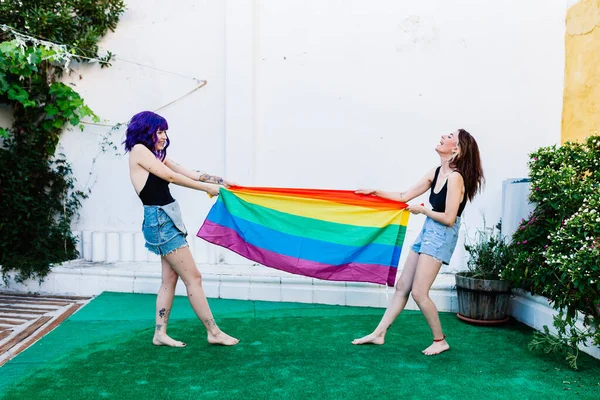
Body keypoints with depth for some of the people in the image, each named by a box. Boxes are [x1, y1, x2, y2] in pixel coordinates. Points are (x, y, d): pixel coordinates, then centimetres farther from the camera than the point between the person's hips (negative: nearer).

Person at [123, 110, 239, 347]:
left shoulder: (159, 156, 17)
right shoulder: (139, 150, -7)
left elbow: (191, 174, 13)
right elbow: (172, 177, -11)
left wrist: (221, 181, 7)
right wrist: (207, 188, -6)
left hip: (168, 220, 9)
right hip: (160, 220, -9)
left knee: (170, 278, 9)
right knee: (193, 277, -5)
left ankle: (160, 334, 18)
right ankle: (213, 332, 3)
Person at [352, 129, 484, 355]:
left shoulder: (455, 177, -17)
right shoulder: (436, 173, 8)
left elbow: (449, 218, -20)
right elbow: (405, 197, 11)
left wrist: (422, 210, -8)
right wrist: (375, 192, 8)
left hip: (442, 236, -8)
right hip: (428, 231, 8)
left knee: (419, 292, -7)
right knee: (402, 286, 10)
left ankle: (440, 341, 13)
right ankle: (379, 334, 18)